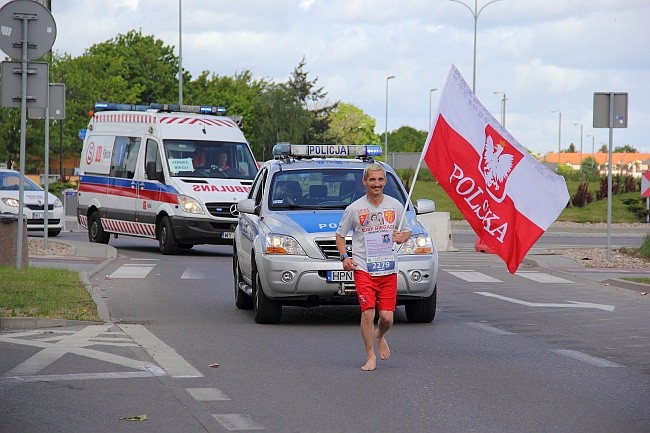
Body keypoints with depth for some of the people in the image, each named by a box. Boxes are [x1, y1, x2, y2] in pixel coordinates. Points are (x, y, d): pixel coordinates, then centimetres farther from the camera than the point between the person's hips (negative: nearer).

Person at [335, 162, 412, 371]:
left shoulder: (395, 206, 6)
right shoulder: (354, 208, -1)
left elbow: (407, 231, 18)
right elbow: (340, 234, 10)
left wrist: (402, 237, -6)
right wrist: (344, 257, -5)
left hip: (388, 269, 2)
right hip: (363, 269, -2)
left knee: (387, 316, -1)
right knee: (368, 313, -11)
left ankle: (380, 337, 34)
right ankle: (370, 356, 2)